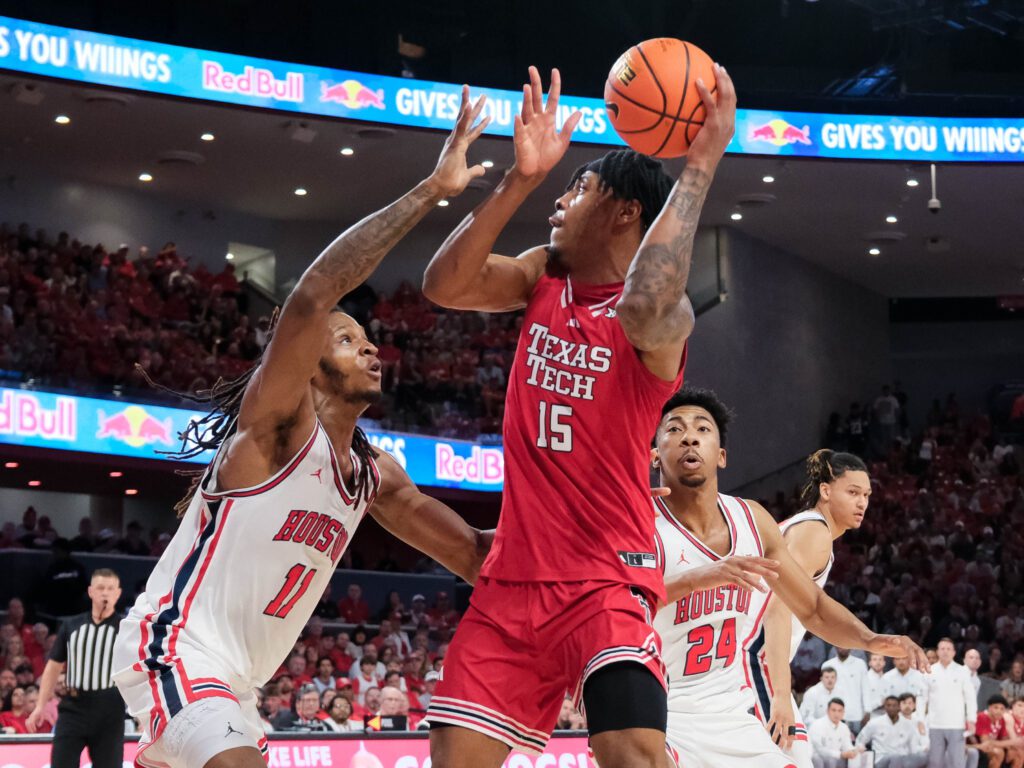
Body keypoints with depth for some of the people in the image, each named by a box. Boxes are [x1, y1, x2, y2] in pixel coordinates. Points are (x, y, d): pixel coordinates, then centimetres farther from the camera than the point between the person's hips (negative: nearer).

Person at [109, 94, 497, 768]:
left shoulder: (376, 476, 11)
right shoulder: (277, 418, -12)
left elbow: (473, 554, 17)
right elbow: (311, 298, -29)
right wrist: (430, 192, -30)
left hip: (233, 684, 10)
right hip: (174, 649, -10)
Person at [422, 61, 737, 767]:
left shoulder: (660, 312, -12)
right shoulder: (544, 276, 9)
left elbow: (642, 309, -38)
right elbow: (444, 286, -6)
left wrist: (701, 165, -37)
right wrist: (520, 179, -15)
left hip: (607, 581, -6)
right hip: (513, 579, 6)